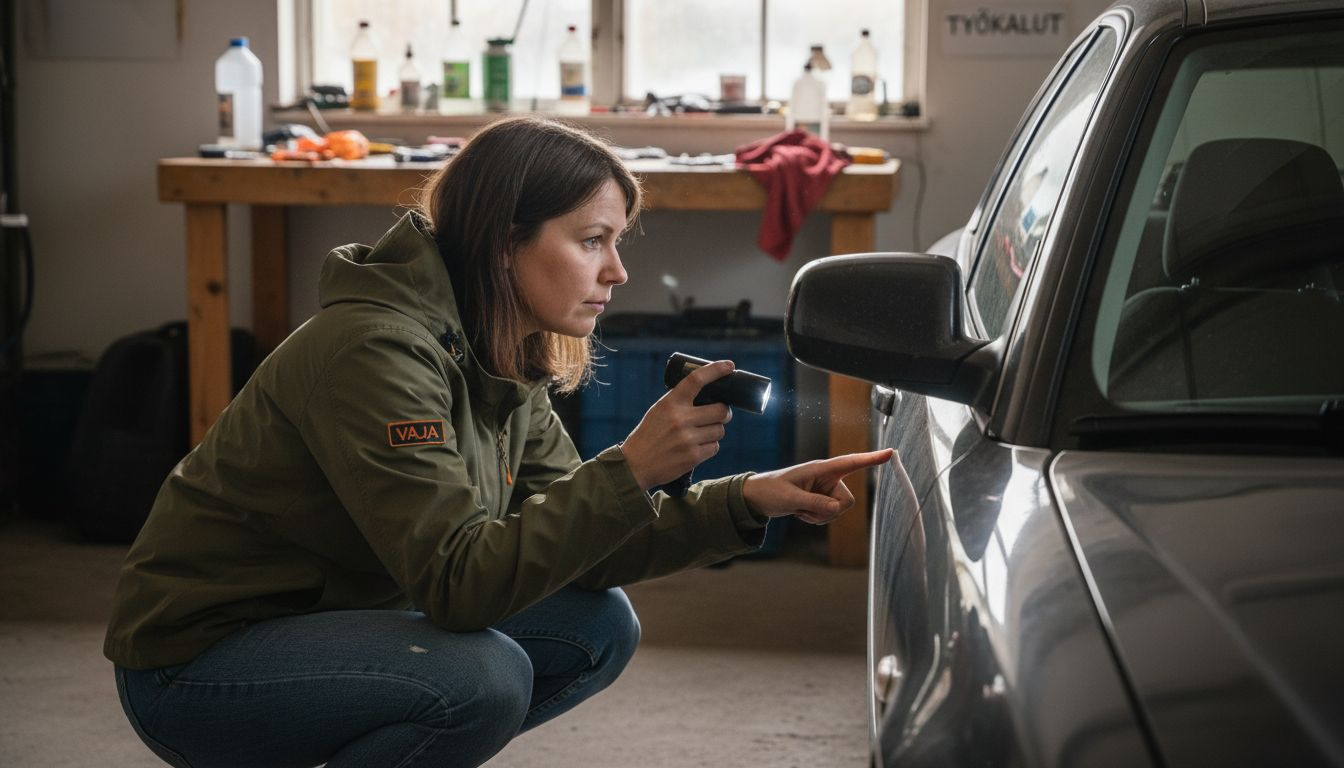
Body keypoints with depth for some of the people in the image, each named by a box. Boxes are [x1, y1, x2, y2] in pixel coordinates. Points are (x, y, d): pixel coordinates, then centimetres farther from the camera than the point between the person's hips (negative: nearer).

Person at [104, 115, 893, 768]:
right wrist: (631, 469, -36)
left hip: (327, 624, 9)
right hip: (192, 668, -8)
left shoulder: (502, 366, 1)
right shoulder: (375, 350, -26)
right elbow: (458, 582, -32)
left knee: (598, 628, -2)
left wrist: (746, 503, -9)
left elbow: (575, 543, 2)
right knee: (483, 678, -30)